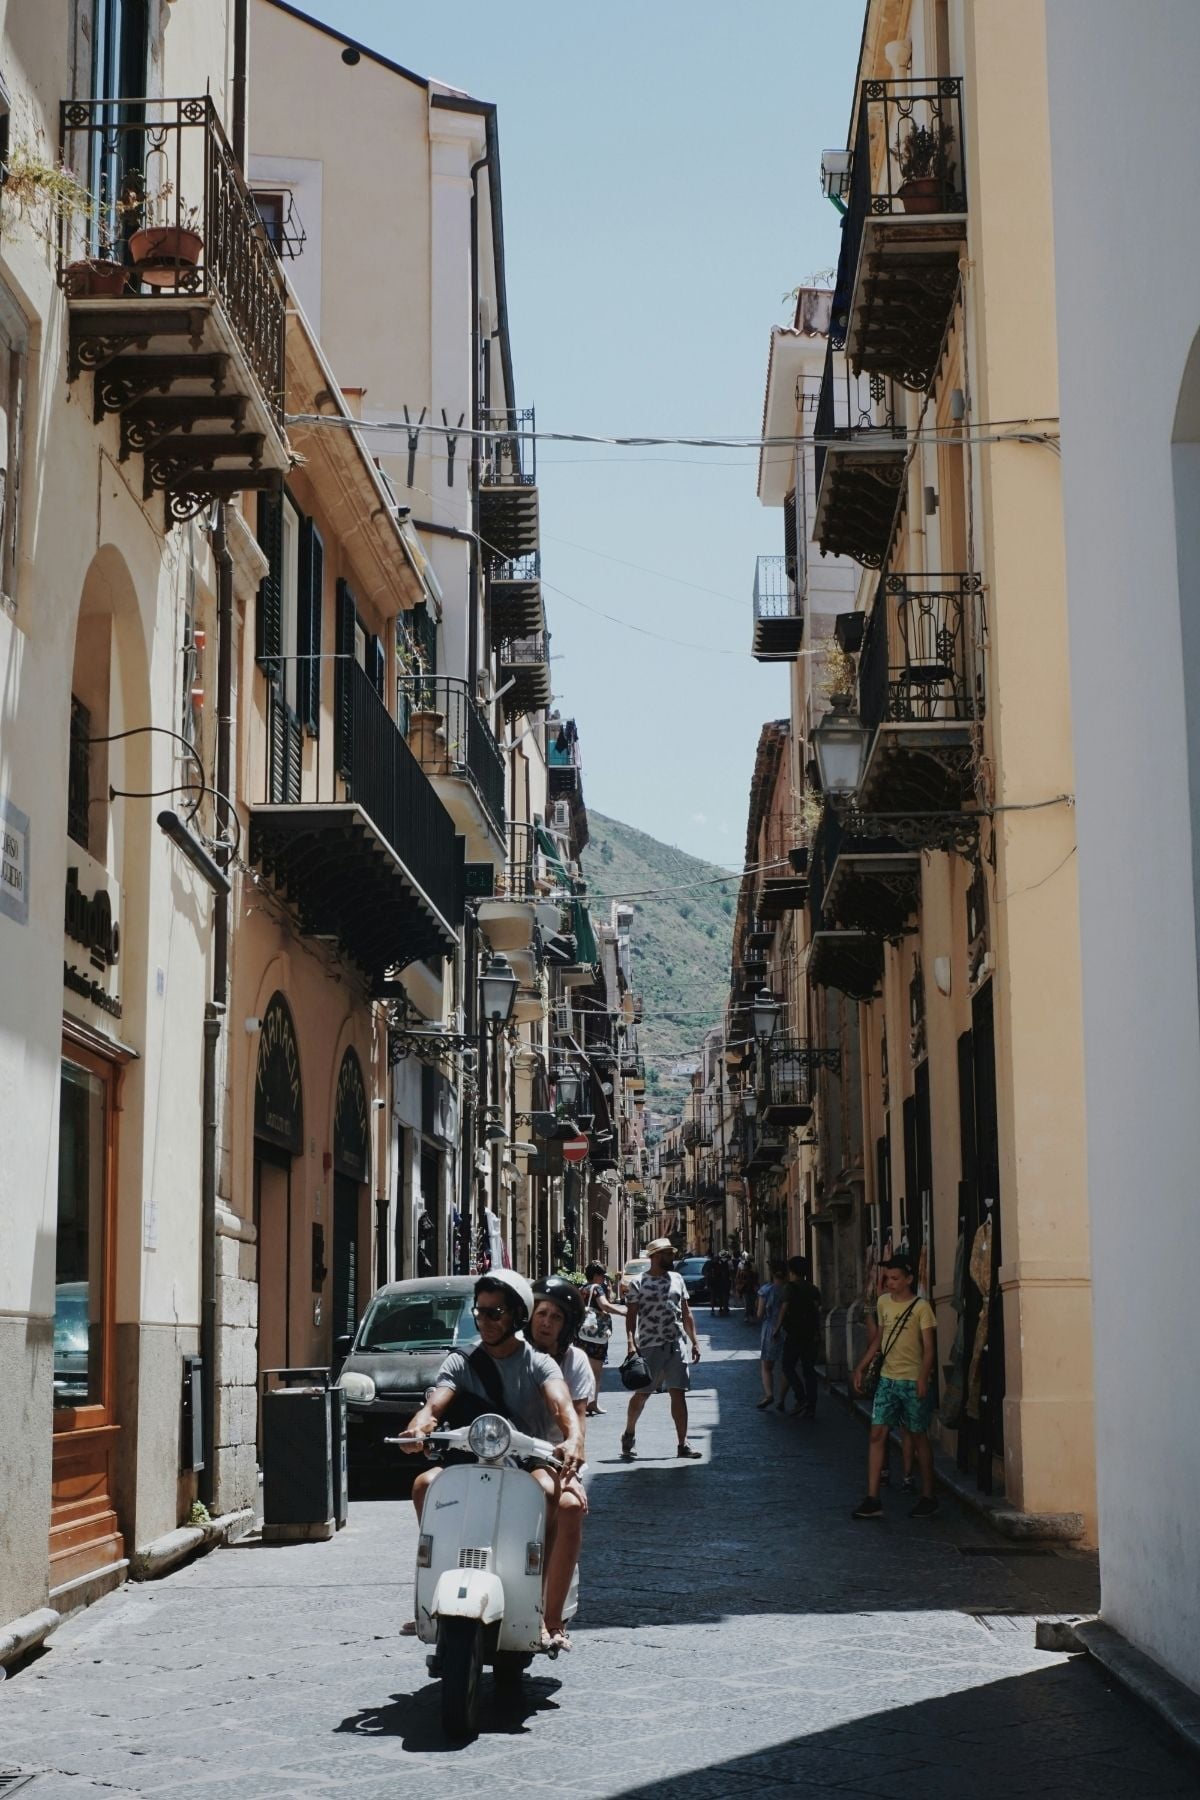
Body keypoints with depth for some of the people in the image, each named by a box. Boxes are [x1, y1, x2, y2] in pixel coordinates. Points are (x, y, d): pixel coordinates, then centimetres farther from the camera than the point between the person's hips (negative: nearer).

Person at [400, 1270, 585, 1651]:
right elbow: (435, 1404, -9)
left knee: (570, 1503, -33)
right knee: (426, 1484, -27)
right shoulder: (461, 1363, 9)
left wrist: (573, 1439, -42)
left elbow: (562, 1404, -18)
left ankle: (552, 1618, -30)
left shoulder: (538, 1364, 2)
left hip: (531, 1465, -2)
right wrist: (418, 1428, -35)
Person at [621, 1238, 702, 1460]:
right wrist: (631, 1343, -16)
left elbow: (686, 1313, 15)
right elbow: (631, 1316, -5)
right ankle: (628, 1435, 24)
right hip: (650, 1347, -4)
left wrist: (695, 1341, 10)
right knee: (642, 1393, 2)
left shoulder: (677, 1279, 12)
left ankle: (683, 1444, 3)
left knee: (679, 1393, 0)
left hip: (675, 1344, 4)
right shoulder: (639, 1283, -3)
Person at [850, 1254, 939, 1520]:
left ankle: (928, 1497, 17)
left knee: (918, 1436, 4)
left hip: (913, 1381, -5)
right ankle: (872, 1499, -2)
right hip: (888, 1378, 5)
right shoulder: (883, 1302, 9)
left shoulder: (921, 1307, -9)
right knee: (877, 1434, -2)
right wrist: (860, 1367, 14)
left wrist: (923, 1378, -23)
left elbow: (928, 1347, -12)